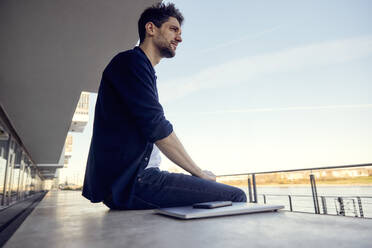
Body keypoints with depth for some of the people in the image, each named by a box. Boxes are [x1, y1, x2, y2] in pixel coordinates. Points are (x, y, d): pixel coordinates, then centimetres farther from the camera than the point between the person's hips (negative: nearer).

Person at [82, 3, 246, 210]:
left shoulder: (146, 72, 23)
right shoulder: (130, 61, -6)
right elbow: (156, 127, -17)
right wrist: (199, 172, -6)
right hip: (132, 181, -10)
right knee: (235, 197, -14)